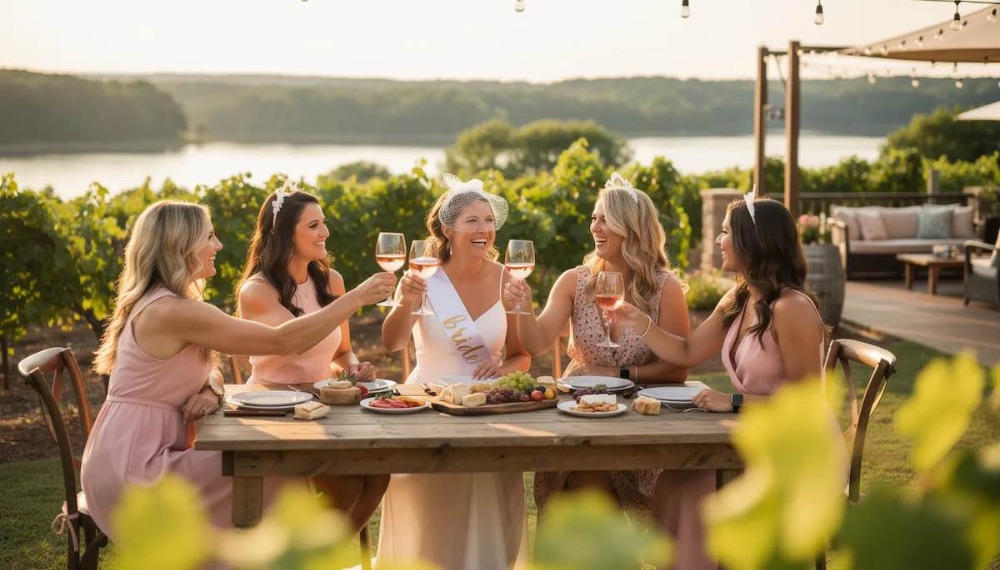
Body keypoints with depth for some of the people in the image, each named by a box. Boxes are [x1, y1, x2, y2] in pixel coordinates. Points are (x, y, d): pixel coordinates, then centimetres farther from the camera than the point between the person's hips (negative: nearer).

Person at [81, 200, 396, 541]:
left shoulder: (160, 303, 11)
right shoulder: (172, 312, -21)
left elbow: (206, 370, 18)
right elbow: (282, 341, -20)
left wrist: (209, 391, -8)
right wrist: (358, 297, -14)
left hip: (131, 458, 9)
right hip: (131, 472, -9)